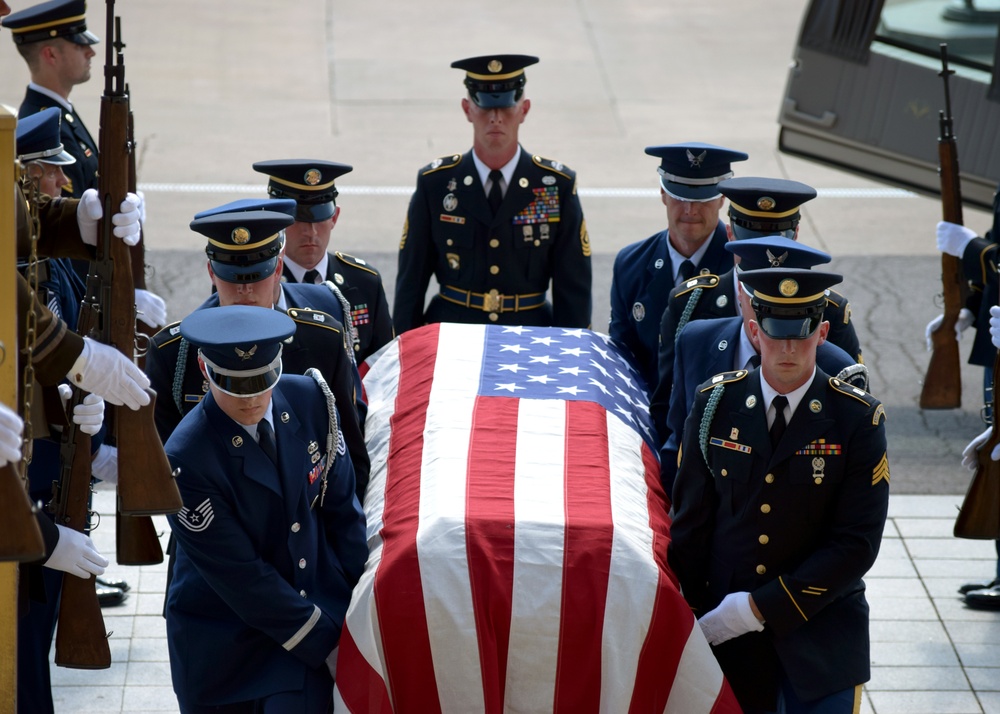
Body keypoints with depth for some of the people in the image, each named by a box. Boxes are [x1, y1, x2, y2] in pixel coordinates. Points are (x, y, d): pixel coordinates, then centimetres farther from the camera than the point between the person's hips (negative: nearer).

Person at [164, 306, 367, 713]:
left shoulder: (309, 400, -9)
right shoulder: (189, 459, -23)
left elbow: (341, 508, 2)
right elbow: (239, 577, -20)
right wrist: (326, 644, -17)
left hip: (322, 602, 3)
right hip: (226, 644, -3)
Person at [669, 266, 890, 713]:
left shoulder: (858, 420, -9)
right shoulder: (715, 404, -2)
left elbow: (857, 544, -13)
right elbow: (690, 524, 2)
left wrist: (761, 608, -18)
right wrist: (696, 624, -3)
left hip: (821, 636, -2)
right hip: (726, 633, 2)